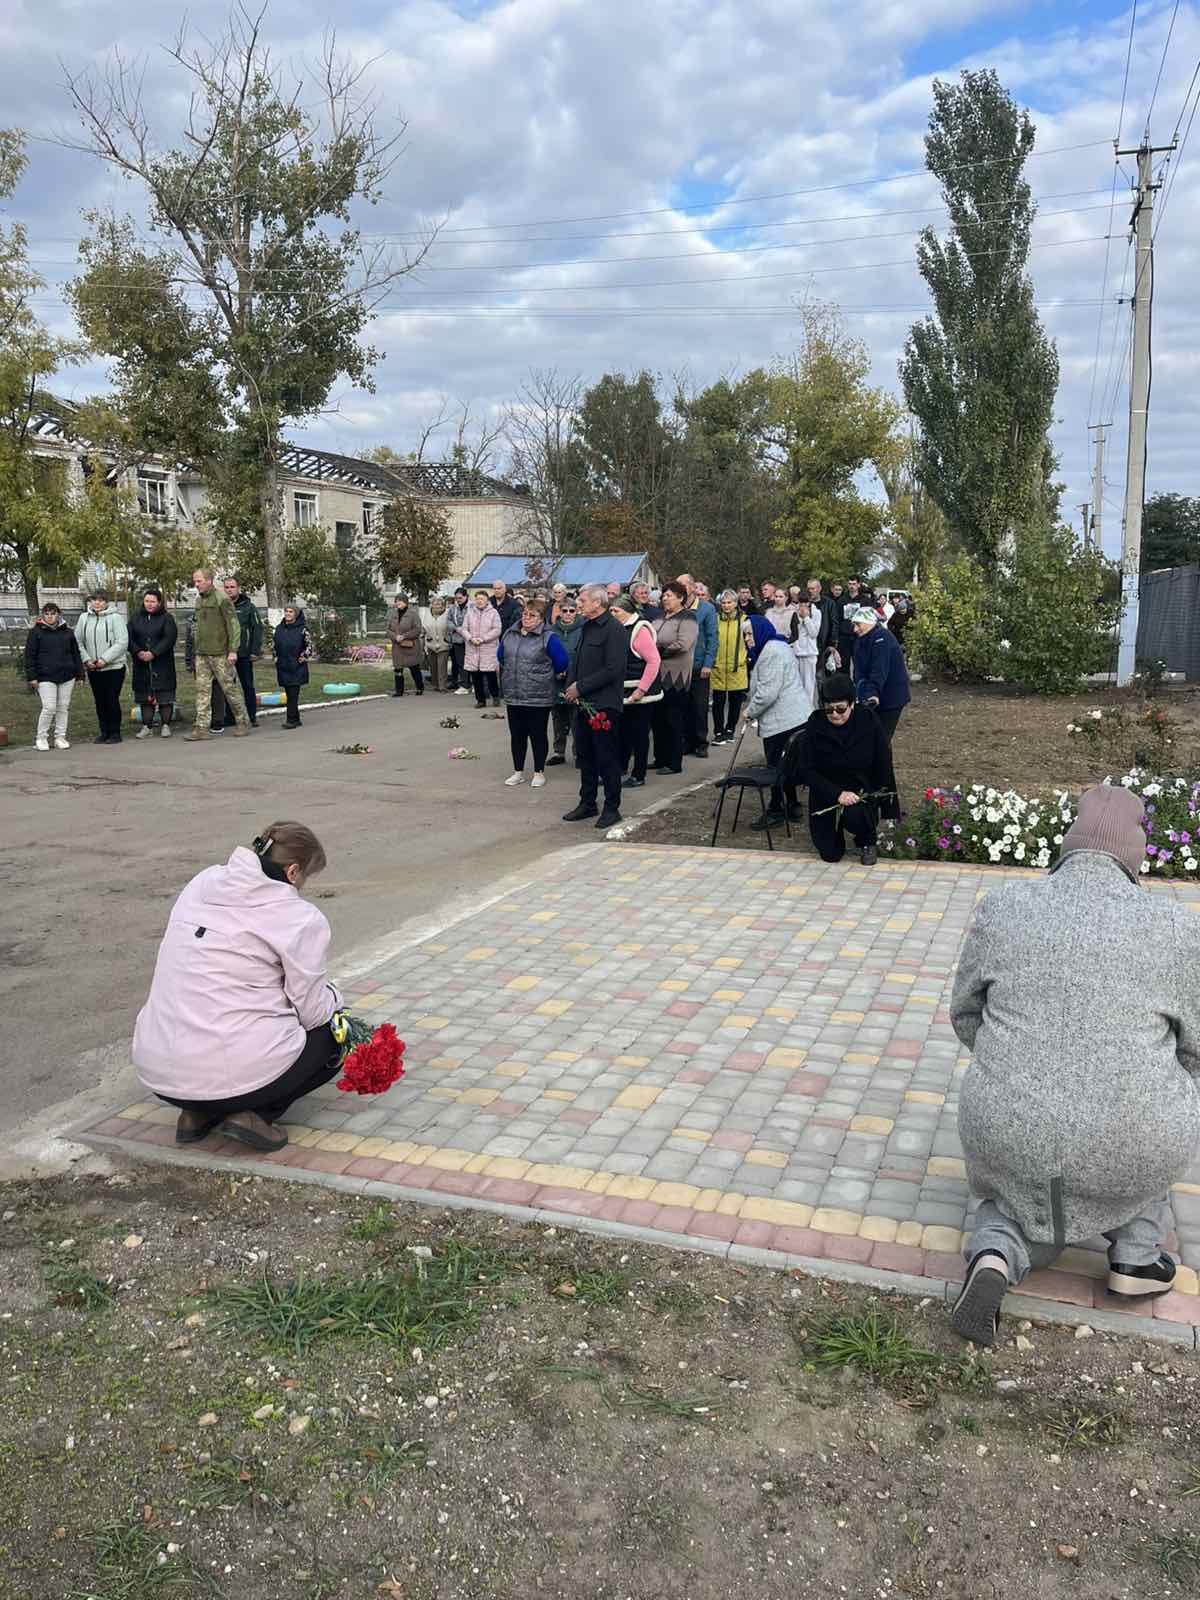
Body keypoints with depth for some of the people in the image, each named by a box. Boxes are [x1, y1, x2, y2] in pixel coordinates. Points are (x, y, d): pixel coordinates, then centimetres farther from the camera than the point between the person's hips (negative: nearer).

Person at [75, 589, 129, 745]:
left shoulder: (115, 618, -7)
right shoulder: (84, 618, 7)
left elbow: (122, 642, -13)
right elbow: (78, 641, 9)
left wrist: (104, 659, -16)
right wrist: (86, 659, -5)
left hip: (113, 667, -5)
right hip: (93, 669, 5)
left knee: (112, 700, -3)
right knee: (99, 701, 9)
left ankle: (115, 733, 6)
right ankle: (104, 732, 18)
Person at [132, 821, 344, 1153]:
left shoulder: (200, 884, 8)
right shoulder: (301, 919, -8)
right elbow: (314, 1011, -3)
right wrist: (332, 995, 19)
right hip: (240, 1073, -6)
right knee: (331, 1035, 21)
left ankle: (199, 1111, 14)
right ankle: (254, 1112, 0)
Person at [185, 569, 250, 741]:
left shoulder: (221, 598, -9)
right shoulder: (199, 600, 14)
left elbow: (233, 624, -12)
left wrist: (233, 650, -18)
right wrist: (195, 647, 15)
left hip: (219, 653, -7)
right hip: (201, 653, 7)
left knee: (229, 688, 0)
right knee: (202, 689, 1)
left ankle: (243, 722, 13)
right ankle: (201, 728, 0)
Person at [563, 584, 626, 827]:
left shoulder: (613, 629, -13)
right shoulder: (586, 627, 14)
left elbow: (613, 670, -20)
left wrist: (580, 688, -16)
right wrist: (571, 685, 2)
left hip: (604, 706, -9)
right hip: (583, 703, 9)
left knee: (607, 759, 0)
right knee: (584, 756, 15)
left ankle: (612, 808, 10)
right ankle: (587, 803, 26)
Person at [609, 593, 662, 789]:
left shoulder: (640, 629, -14)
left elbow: (654, 661, -19)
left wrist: (641, 690, -20)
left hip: (641, 694, -8)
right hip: (624, 693, 8)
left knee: (639, 734, 1)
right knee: (623, 732, 12)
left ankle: (639, 776, 10)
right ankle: (620, 769, 21)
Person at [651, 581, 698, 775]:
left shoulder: (687, 618, -7)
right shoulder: (661, 617, 15)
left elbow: (682, 645, -19)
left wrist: (660, 652, -12)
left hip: (676, 676, -7)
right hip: (658, 674, 7)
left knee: (674, 721, 0)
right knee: (658, 719, 11)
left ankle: (674, 763, 7)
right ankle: (660, 759, 22)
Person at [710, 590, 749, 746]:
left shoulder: (743, 620, 0)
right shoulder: (715, 619, 2)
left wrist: (746, 659, 1)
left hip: (737, 668, 0)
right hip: (718, 668, 0)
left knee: (735, 701, 11)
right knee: (718, 702, 2)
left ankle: (730, 729, 25)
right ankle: (719, 732, 9)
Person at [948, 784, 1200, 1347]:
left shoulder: (1001, 907, -3)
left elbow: (965, 1014, 8)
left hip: (1009, 1131, 1)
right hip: (1128, 1150, 0)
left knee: (1011, 1200, 33)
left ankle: (995, 1254, -1)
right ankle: (1136, 1256, 25)